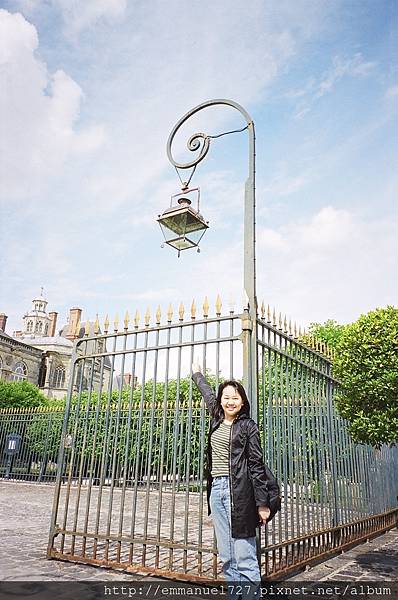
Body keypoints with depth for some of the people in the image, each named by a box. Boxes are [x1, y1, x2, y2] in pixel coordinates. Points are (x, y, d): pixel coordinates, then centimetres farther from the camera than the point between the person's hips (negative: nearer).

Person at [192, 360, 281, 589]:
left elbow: (257, 465, -5)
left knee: (245, 558, -5)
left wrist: (263, 503, -9)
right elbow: (209, 394, 30)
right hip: (216, 490, 6)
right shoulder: (217, 419, 12)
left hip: (239, 491, -6)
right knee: (227, 558, 10)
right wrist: (197, 374, 46)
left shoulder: (248, 426, -3)